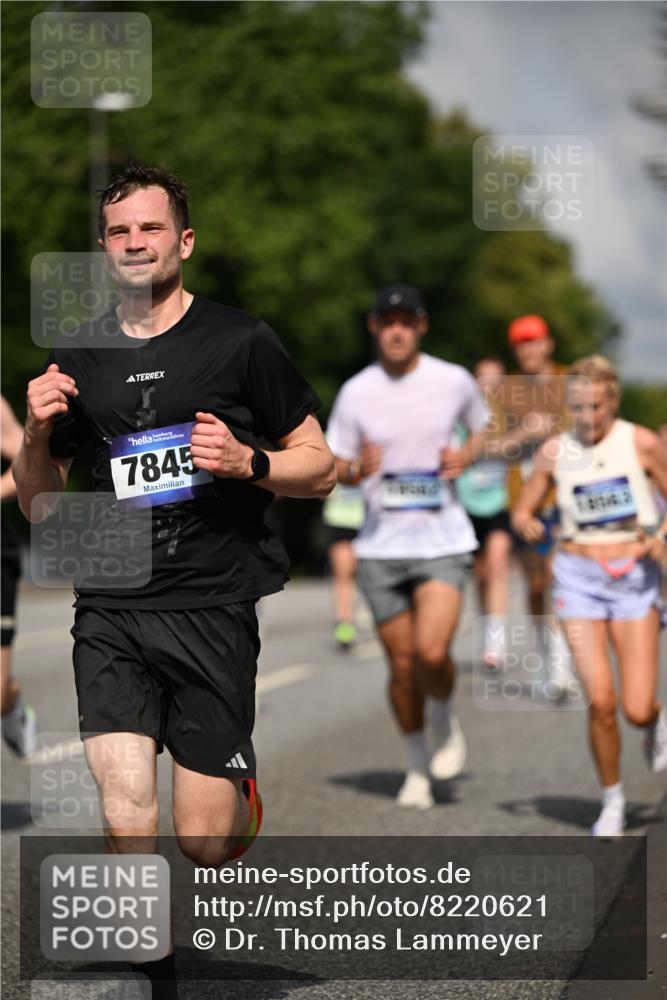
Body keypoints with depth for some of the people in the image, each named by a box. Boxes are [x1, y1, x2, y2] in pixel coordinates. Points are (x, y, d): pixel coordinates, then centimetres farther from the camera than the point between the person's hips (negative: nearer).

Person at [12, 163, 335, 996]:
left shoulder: (240, 342, 2)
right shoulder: (79, 358, 11)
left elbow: (320, 468, 5)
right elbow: (38, 504, 17)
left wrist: (247, 463, -14)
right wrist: (37, 433, -2)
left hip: (211, 609, -2)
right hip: (112, 616, 2)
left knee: (203, 844, -2)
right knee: (127, 823, -14)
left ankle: (241, 793, 34)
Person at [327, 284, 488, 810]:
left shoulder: (454, 381, -1)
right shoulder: (356, 393, -1)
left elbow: (484, 425, 17)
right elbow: (336, 468, 6)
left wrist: (467, 455, -5)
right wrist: (358, 470, -18)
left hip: (443, 539, -1)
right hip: (381, 545, 1)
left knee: (432, 653, -19)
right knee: (402, 665, 6)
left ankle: (446, 721, 14)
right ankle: (417, 769, 25)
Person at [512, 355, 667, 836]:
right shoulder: (555, 452, 2)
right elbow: (523, 510, 11)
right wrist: (527, 525, -12)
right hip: (579, 579, 1)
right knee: (601, 701, -12)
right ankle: (612, 800, 10)